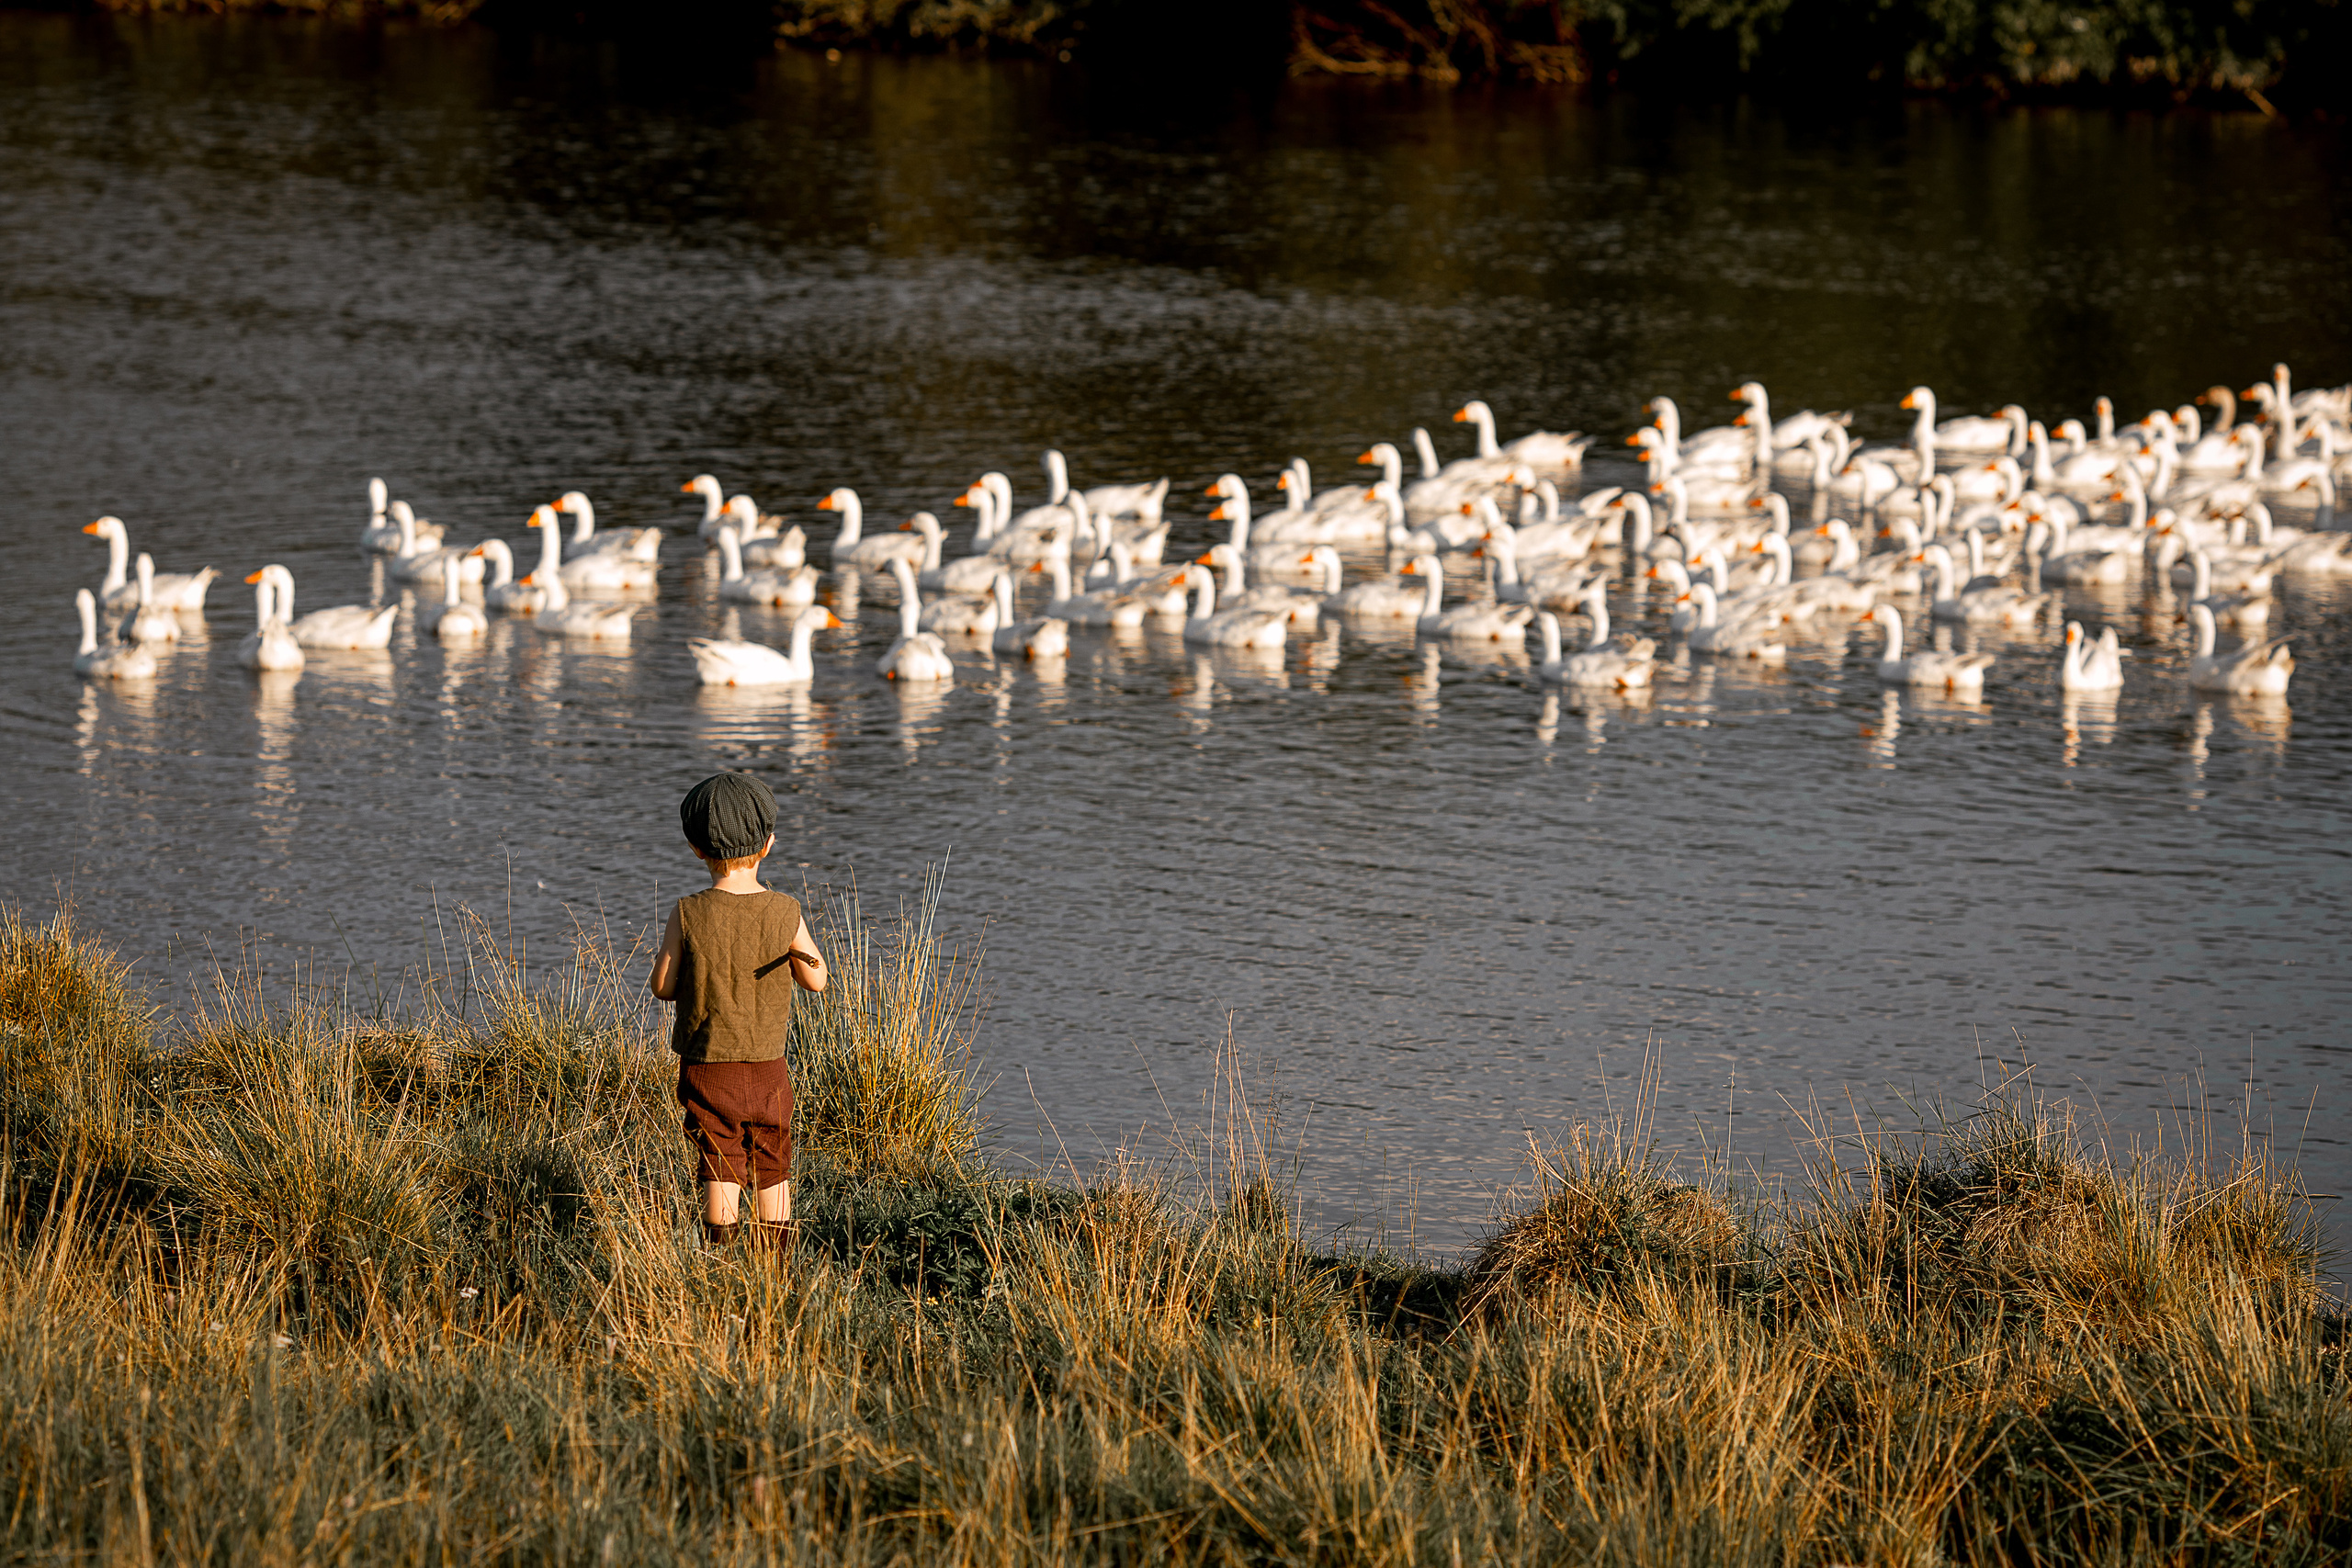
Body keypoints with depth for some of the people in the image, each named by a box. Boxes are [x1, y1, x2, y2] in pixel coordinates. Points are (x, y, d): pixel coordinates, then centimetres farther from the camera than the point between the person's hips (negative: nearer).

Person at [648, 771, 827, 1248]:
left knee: (721, 1176, 2)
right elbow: (816, 979, 2)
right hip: (769, 1069, 1)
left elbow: (663, 985, -5)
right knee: (773, 1174, 13)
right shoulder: (785, 913, -9)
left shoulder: (689, 915, -13)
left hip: (706, 1068, -1)